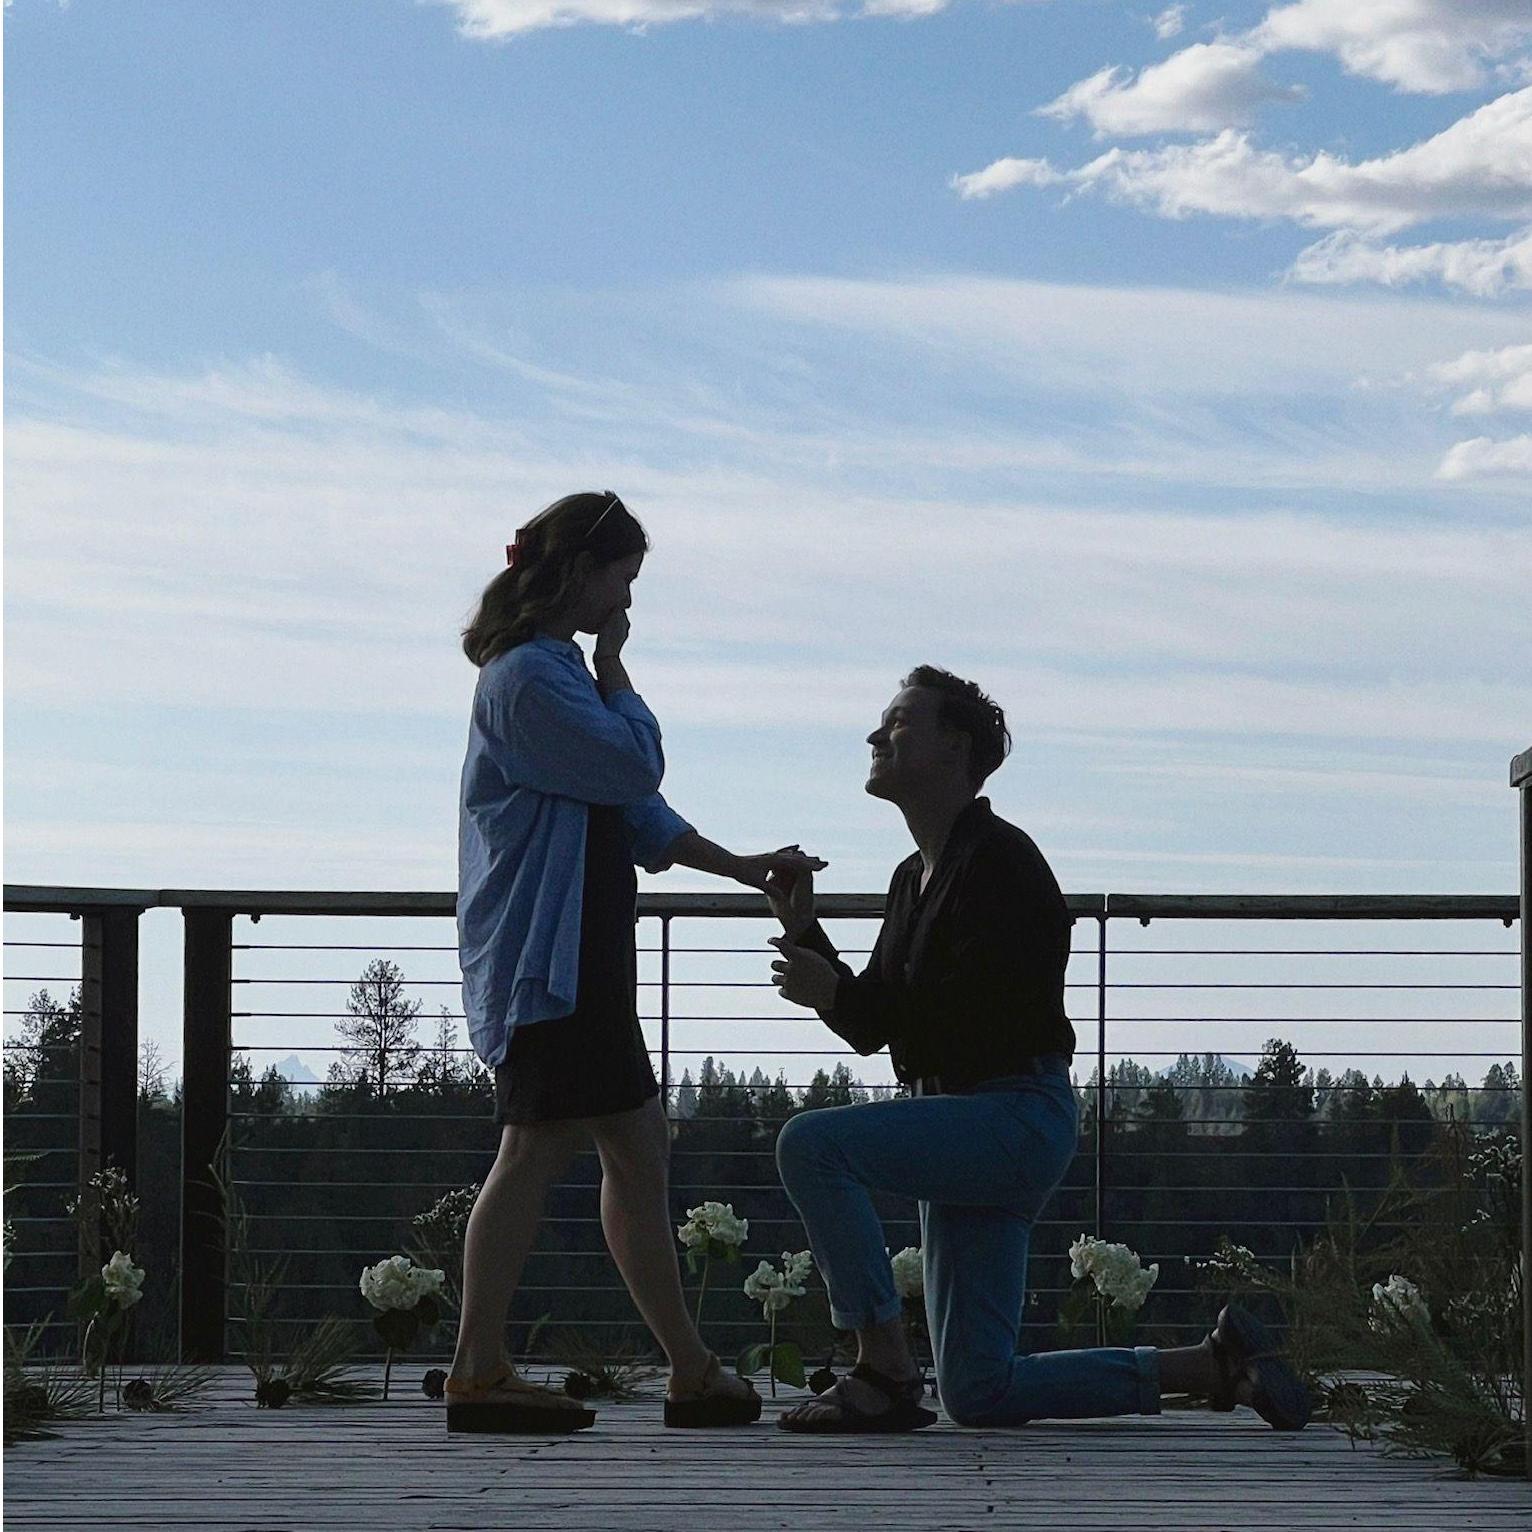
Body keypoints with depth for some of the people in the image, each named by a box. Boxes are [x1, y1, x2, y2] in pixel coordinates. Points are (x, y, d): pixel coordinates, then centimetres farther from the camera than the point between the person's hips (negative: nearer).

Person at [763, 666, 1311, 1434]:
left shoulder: (997, 860, -12)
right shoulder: (916, 878, 18)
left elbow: (976, 1017, -21)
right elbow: (871, 1026, 18)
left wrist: (831, 993, -18)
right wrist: (803, 928, 7)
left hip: (1018, 1116, -10)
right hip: (962, 1125, 10)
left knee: (811, 1143, -26)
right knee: (979, 1394, 6)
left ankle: (883, 1371, -22)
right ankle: (1214, 1367, 15)